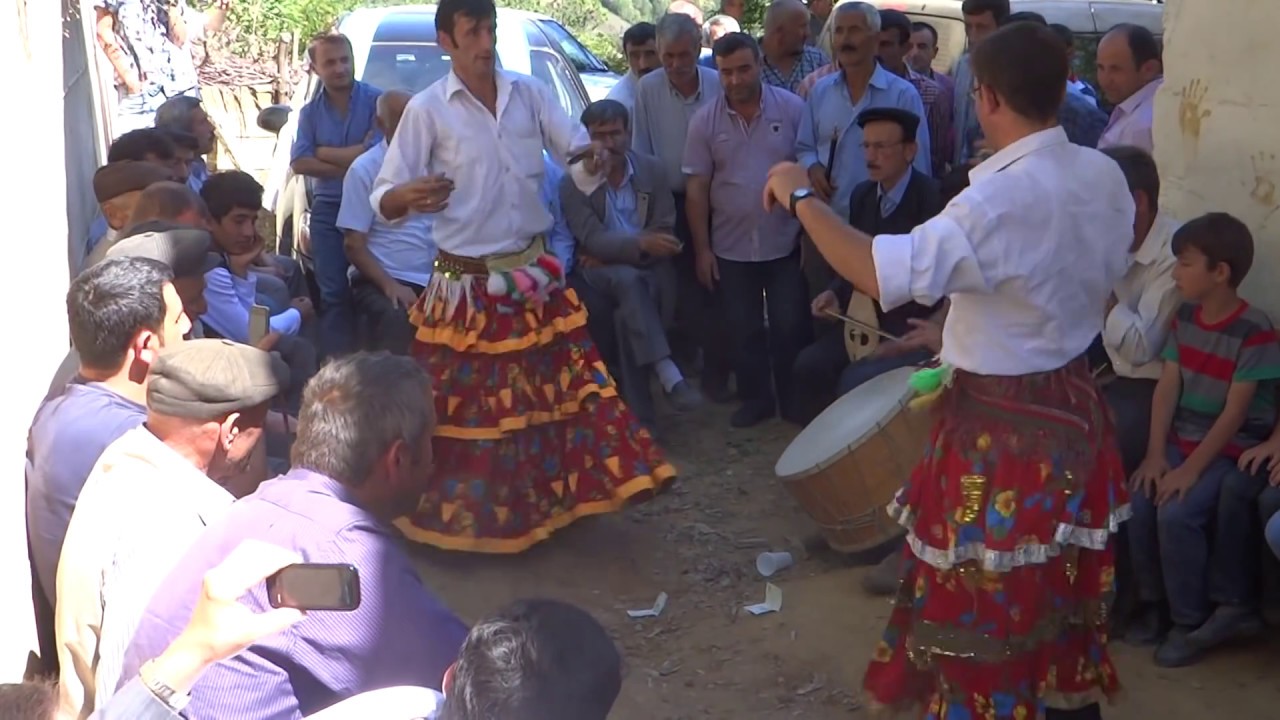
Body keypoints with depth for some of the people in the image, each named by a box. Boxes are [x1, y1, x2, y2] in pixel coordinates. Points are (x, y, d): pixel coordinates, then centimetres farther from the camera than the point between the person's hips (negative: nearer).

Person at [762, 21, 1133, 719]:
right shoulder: (1104, 175, -2)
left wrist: (801, 197, -20)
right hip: (1075, 409, 8)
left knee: (987, 609, 9)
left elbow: (882, 274, -34)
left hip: (1001, 431, -8)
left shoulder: (1001, 198, -27)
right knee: (1065, 593, 24)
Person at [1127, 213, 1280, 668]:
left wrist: (1192, 468, -21)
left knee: (1176, 512, -25)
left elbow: (1235, 412, -18)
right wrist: (1155, 454, -8)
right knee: (1139, 502, -16)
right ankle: (1153, 601, 5)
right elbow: (1167, 387, 1)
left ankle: (1190, 622, -7)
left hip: (1232, 450, -6)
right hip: (1183, 440, 6)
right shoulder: (1185, 317, 4)